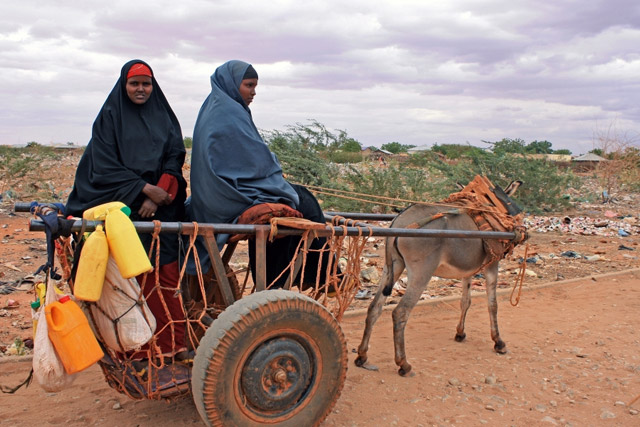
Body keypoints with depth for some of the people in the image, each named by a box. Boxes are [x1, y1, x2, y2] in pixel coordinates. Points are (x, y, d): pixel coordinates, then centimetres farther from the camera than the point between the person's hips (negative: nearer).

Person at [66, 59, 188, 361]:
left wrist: (158, 195, -9)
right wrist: (145, 188, -13)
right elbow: (106, 165, -2)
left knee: (168, 274, -3)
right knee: (135, 276, -6)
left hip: (163, 207, 3)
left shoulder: (164, 116, 15)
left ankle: (172, 342, 3)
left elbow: (174, 159, 6)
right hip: (125, 206, -2)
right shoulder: (110, 116, 7)